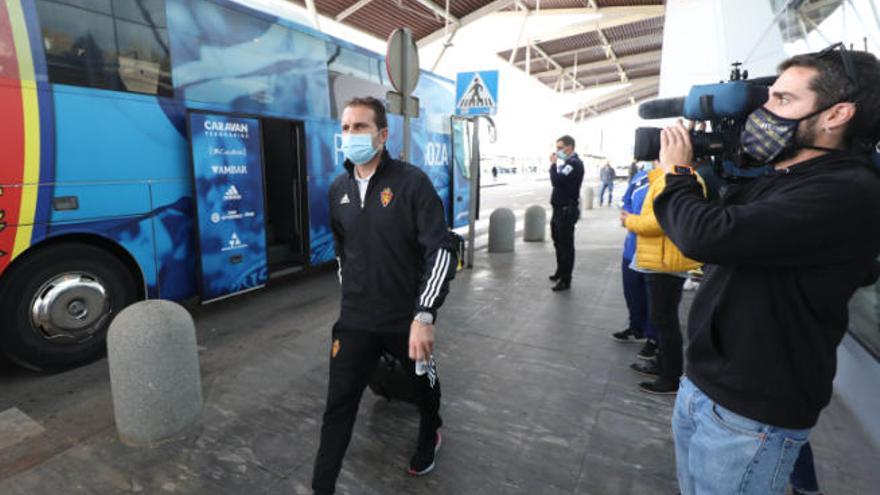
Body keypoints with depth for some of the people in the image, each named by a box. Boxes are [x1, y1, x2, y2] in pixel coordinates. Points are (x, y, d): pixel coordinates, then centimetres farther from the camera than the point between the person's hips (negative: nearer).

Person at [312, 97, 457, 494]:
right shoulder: (338, 189, 2)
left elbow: (441, 250, -21)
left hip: (407, 317, -3)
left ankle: (429, 435, 54)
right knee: (339, 404, 6)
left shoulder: (412, 182, -15)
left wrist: (424, 315, -29)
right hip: (355, 319, 3)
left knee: (424, 385, 21)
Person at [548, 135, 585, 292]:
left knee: (566, 245, -5)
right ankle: (560, 272, 35)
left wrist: (553, 164, -13)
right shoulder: (568, 163, 15)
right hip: (560, 209, 10)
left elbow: (556, 181, -24)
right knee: (559, 242, 20)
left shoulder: (574, 163, -16)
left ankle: (565, 280, 1)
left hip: (567, 210, -10)